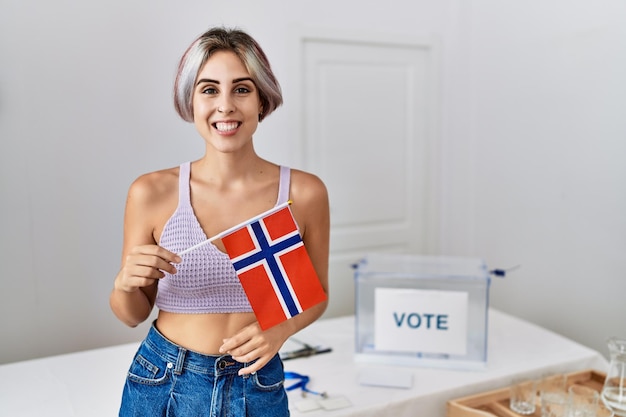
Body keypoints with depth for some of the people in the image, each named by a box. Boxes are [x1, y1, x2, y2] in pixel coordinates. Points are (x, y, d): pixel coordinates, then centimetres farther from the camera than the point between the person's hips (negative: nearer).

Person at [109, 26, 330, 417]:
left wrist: (281, 329, -16)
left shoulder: (304, 192, -11)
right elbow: (133, 314, 0)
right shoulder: (152, 192, -11)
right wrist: (125, 284, -21)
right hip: (161, 385, 0)